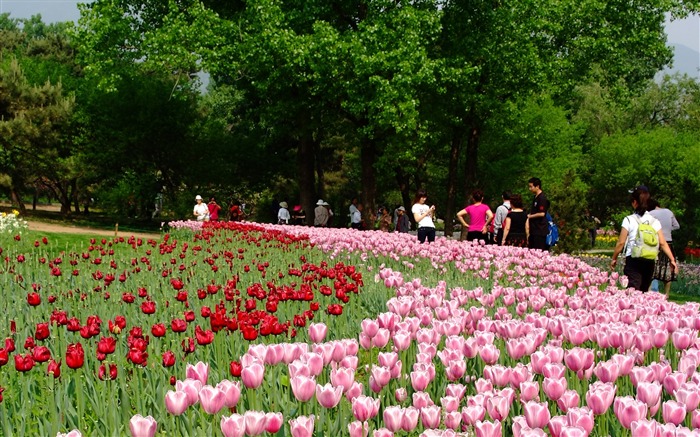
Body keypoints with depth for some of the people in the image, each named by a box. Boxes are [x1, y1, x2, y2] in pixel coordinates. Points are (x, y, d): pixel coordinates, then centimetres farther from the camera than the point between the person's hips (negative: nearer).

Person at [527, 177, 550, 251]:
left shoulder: (542, 198, -14)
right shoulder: (535, 198, 17)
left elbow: (542, 214, -20)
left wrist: (529, 216, -10)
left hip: (540, 231, -10)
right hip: (534, 230, 10)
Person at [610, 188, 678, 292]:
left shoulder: (629, 220, -4)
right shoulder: (654, 221, 7)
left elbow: (621, 242, -4)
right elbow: (663, 243, 0)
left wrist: (614, 258, 7)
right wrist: (672, 259, 1)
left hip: (633, 260, -4)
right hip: (650, 261, 4)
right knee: (644, 291, 17)